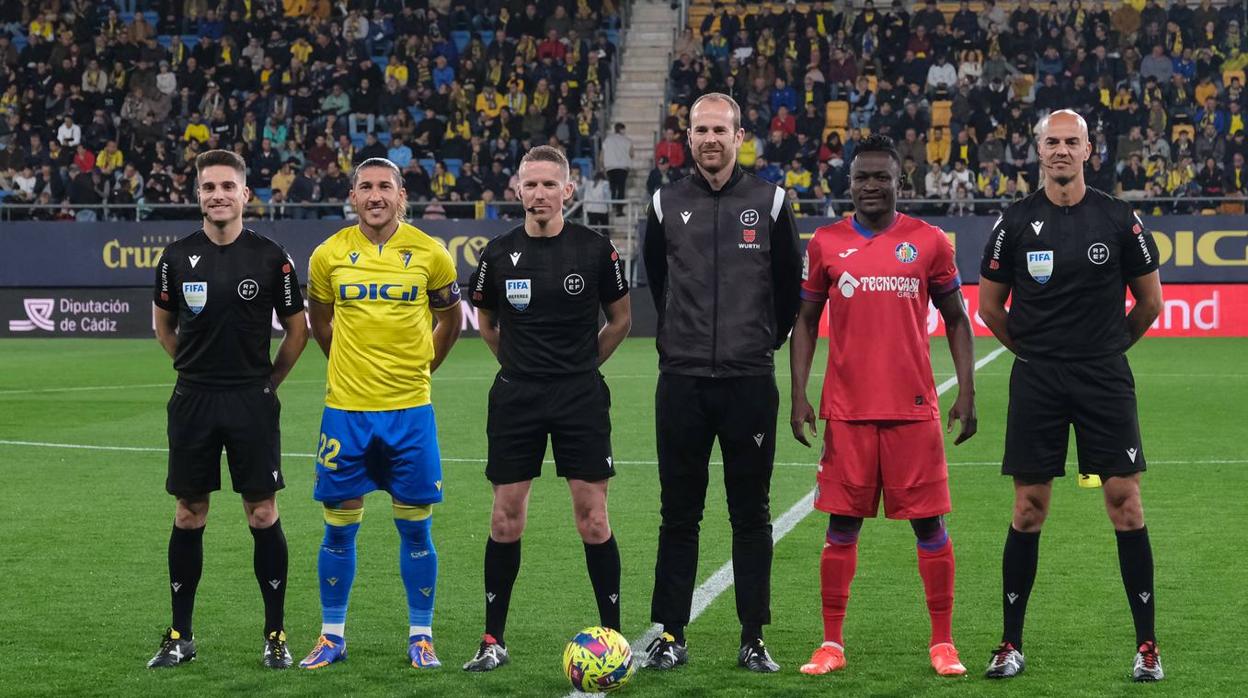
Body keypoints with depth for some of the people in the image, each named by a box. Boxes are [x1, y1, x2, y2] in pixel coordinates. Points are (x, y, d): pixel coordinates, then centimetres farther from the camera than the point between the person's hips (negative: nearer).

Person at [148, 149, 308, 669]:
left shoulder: (270, 257, -3)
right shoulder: (178, 257, 3)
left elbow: (297, 329, 6)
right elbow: (164, 326, 17)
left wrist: (267, 381, 5)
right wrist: (197, 369, 13)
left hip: (252, 401, -2)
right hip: (192, 402, 2)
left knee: (263, 514, 0)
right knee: (188, 516, 6)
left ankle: (275, 635, 10)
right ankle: (180, 636, 16)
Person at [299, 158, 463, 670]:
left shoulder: (429, 254, -1)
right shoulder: (329, 255, 0)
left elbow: (450, 318, 14)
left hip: (410, 409, 0)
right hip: (345, 409, 1)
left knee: (415, 527, 4)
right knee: (340, 527, 5)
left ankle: (421, 636, 15)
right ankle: (332, 636, 18)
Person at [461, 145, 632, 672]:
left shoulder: (596, 250, -3)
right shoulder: (499, 254, 2)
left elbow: (620, 320, 10)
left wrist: (580, 366, 10)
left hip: (581, 396, -2)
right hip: (516, 397, 2)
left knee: (593, 520, -2)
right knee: (506, 519, 3)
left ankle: (613, 633, 9)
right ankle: (494, 640, 12)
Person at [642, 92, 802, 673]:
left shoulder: (769, 202, 2)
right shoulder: (666, 204, 6)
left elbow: (790, 288, 11)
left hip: (750, 383, -1)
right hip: (682, 381, 1)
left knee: (751, 514, 5)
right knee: (679, 513, 4)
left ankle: (753, 638, 12)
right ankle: (670, 635, 11)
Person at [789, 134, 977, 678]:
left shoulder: (929, 242, 3)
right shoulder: (825, 244, 5)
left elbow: (956, 320, 8)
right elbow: (805, 322, 11)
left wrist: (966, 392, 0)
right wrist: (799, 396, 2)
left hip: (913, 408, -1)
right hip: (846, 409, 1)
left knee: (929, 525, 2)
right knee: (842, 526, 3)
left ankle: (943, 643, 10)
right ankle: (832, 644, 11)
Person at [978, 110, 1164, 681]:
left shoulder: (1119, 219, 0)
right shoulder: (1015, 222, 0)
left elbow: (1149, 300, 11)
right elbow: (990, 306, 10)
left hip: (1105, 378, 0)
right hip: (1036, 379, 0)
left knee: (1126, 505, -2)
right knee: (1028, 511, 3)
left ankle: (1147, 645, 6)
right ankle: (1011, 644, 12)